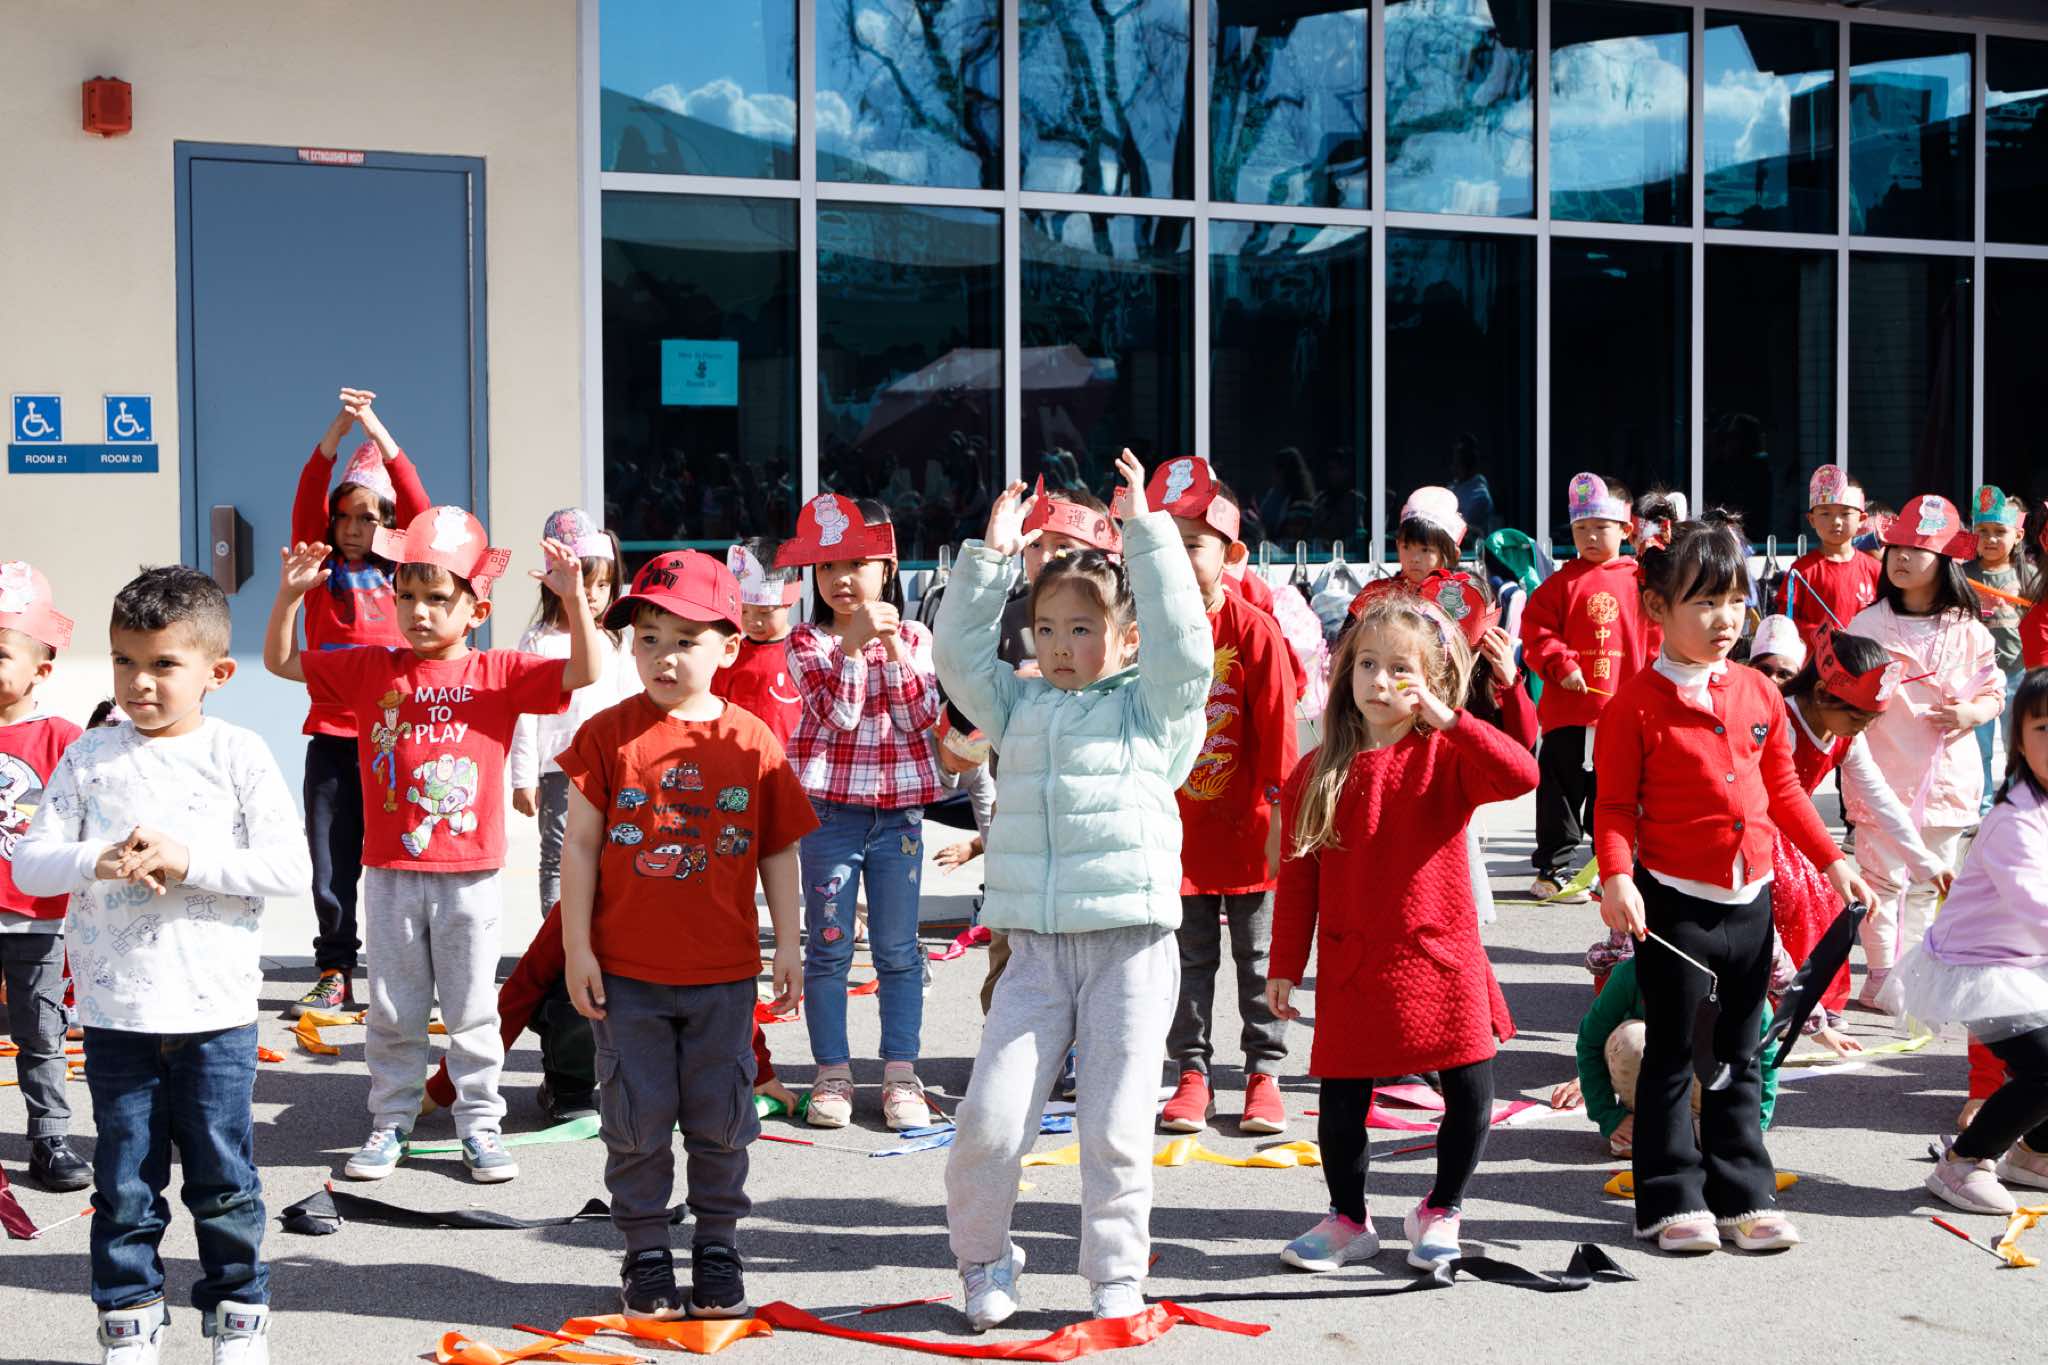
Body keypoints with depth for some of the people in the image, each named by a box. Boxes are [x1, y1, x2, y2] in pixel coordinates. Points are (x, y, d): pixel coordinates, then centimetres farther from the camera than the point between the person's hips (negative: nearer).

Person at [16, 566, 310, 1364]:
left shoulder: (239, 756, -3)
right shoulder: (89, 758, 3)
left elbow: (292, 869, -10)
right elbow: (29, 862, 0)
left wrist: (188, 860, -19)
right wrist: (100, 861, -20)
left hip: (216, 1009, -2)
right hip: (115, 1010, 2)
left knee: (223, 1180, 8)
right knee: (124, 1185, 9)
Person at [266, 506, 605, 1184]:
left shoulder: (498, 673, -2)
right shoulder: (372, 669, 4)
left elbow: (585, 671, -11)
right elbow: (281, 662, 9)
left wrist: (573, 597, -24)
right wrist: (290, 595, -6)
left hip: (469, 874, -2)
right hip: (390, 873, 2)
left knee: (472, 1009, 8)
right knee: (393, 1009, 11)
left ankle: (479, 1125, 19)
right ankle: (391, 1122, 23)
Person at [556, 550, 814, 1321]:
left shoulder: (752, 741, -2)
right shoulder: (609, 734, -4)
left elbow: (780, 850, 5)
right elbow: (580, 844, -3)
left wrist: (788, 945, 3)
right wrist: (577, 947, -6)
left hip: (723, 973, 1)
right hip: (626, 970, -1)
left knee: (720, 1118, 10)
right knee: (637, 1117, 7)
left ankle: (717, 1245, 25)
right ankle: (646, 1253, 21)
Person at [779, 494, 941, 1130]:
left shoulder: (912, 638, 6)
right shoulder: (807, 642, 0)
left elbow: (922, 718, -6)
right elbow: (837, 713, -13)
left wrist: (894, 648, -13)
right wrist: (856, 641, -20)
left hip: (898, 810, 1)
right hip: (830, 810, -1)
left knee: (898, 951, 5)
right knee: (828, 947, 4)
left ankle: (900, 1074, 12)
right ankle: (832, 1074, 13)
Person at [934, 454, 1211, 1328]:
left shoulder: (1152, 707, 5)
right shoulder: (1020, 707, 15)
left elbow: (1182, 637, -8)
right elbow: (959, 652, 11)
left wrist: (1144, 529, -7)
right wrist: (991, 554, 6)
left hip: (1132, 948, -3)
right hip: (1035, 949, 3)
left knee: (1115, 1125, -1)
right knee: (989, 1118, -4)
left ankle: (1117, 1280, 16)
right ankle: (984, 1263, 18)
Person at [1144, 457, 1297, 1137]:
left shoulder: (1254, 630, -11)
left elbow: (1278, 728, -9)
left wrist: (1280, 815, -10)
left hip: (1244, 823, -3)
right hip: (1173, 824, 3)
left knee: (1257, 955, 9)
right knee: (1188, 957, 11)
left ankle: (1264, 1073, 20)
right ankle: (1191, 1073, 20)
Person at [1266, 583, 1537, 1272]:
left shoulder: (1448, 757, -2)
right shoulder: (1317, 773, 2)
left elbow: (1522, 776, -22)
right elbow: (1298, 876, 5)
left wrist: (1447, 718, -24)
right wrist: (1285, 966, 5)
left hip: (1441, 960, -1)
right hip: (1352, 966, 1)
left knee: (1471, 1092, 2)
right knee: (1342, 1099, 5)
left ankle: (1439, 1212, 25)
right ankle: (1348, 1219, 28)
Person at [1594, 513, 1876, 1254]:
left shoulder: (1759, 694, 6)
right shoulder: (1636, 703, -10)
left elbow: (1783, 789, 15)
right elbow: (1615, 804, -10)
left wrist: (1832, 861, 13)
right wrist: (1616, 878, -24)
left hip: (1751, 897, 5)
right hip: (1674, 902, -5)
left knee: (1739, 1057, 13)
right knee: (1673, 1056, 4)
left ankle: (1743, 1194, 22)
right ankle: (1671, 1200, 13)